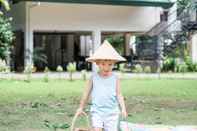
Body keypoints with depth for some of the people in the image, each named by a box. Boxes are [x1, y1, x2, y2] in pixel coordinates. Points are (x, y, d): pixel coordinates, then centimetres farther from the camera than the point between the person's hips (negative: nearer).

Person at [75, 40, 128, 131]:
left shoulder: (115, 78, 0)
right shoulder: (93, 77, 1)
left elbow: (119, 95, 2)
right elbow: (86, 93, 10)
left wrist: (123, 108, -10)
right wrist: (81, 108, 15)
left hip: (112, 112, 0)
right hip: (97, 111, 0)